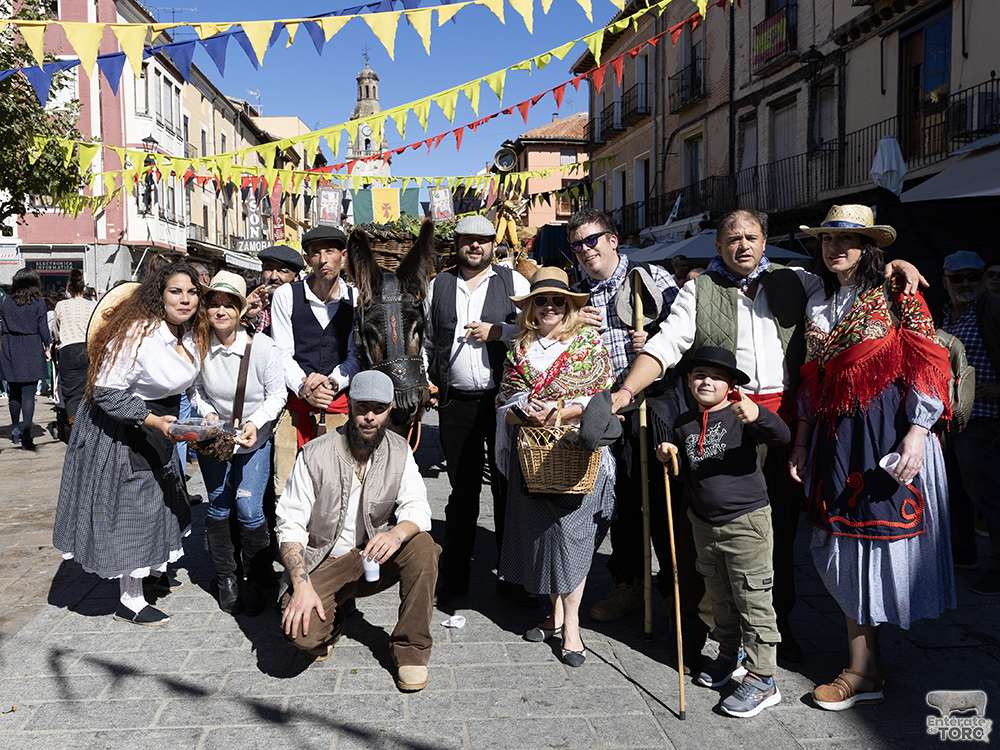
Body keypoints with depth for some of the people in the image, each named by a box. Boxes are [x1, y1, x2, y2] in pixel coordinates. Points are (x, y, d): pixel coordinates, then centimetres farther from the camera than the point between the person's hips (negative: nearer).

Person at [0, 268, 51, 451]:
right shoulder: (38, 302, -6)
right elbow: (43, 327, -5)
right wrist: (47, 347, 5)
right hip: (32, 350, -3)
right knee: (29, 393, -4)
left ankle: (15, 429, 27)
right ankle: (26, 435, -8)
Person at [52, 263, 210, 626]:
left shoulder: (191, 333, 0)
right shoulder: (136, 333, -28)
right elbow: (106, 393, -27)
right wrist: (152, 420, -33)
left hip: (161, 426, 9)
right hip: (122, 431, -9)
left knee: (161, 497, 21)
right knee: (131, 505, -2)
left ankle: (154, 567, 44)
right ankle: (129, 600, 12)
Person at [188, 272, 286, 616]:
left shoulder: (263, 348, -19)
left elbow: (277, 394, -9)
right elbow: (196, 390, 3)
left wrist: (255, 423, -23)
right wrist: (207, 413, -15)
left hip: (254, 439, -2)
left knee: (249, 509, -8)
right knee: (218, 508, 4)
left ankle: (257, 582, 12)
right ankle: (226, 579, 24)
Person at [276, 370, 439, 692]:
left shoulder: (399, 451, -4)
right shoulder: (314, 455, -13)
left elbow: (417, 508, -12)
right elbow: (290, 525, -12)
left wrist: (396, 533, -36)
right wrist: (302, 585, -24)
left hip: (374, 556, 2)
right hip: (323, 562, -2)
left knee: (422, 545, -27)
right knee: (301, 632, -27)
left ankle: (411, 649, -11)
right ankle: (331, 620, 13)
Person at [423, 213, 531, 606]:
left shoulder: (513, 281, 5)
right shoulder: (438, 285, 13)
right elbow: (426, 339, 21)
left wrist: (499, 331, -11)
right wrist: (425, 379, 13)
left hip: (504, 399, -2)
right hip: (456, 402, 2)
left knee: (508, 488, 4)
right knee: (462, 490, 9)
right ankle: (453, 575, 20)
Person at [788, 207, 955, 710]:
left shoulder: (897, 296, -2)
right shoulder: (818, 306, 14)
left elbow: (927, 364, -8)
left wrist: (916, 434, -17)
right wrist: (801, 444, 13)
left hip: (889, 432, -5)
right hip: (836, 435, 5)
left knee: (878, 537, 0)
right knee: (847, 545, 6)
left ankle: (862, 671, 14)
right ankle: (867, 667, 17)